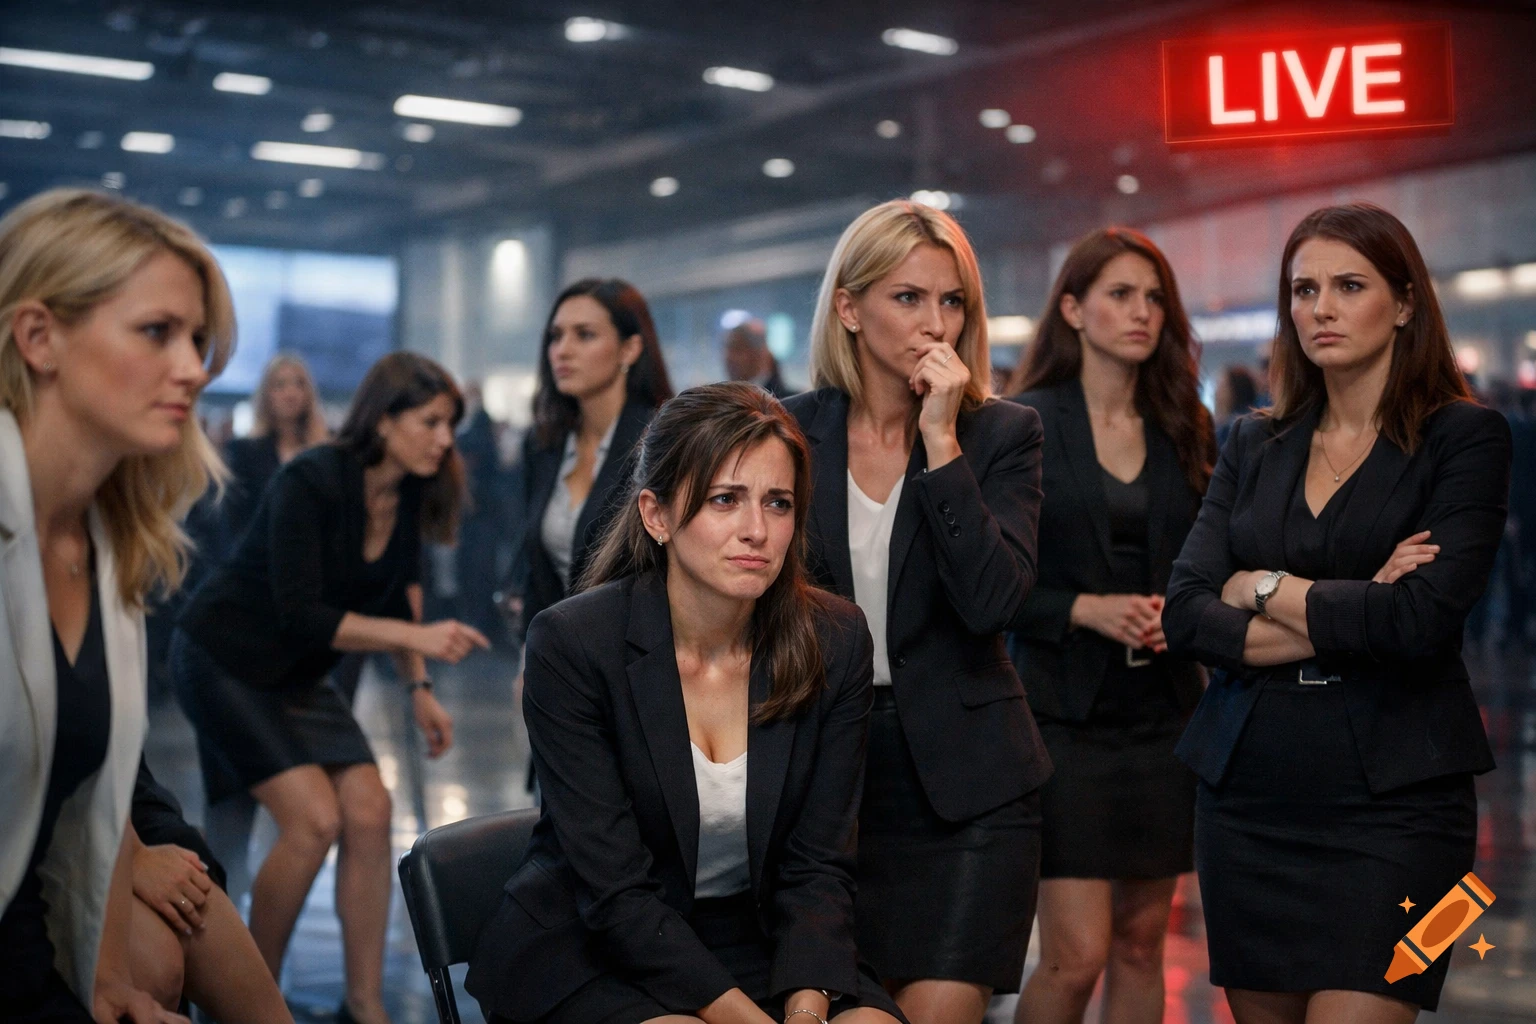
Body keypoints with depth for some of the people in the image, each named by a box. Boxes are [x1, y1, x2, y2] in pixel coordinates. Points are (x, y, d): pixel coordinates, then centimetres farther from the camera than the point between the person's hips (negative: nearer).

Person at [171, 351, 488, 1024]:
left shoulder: (411, 494, -6)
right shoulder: (311, 483, -27)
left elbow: (398, 596, 6)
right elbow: (302, 613, -30)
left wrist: (419, 688, -1)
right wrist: (418, 637, -34)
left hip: (298, 670, 7)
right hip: (224, 659, -7)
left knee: (369, 811, -7)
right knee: (314, 818, -17)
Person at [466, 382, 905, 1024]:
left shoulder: (835, 641, -6)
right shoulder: (570, 644, -17)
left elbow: (817, 867, -5)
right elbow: (617, 891, -19)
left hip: (754, 942, 4)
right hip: (588, 952, -3)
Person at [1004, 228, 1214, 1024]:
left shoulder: (1186, 429, 8)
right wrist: (1084, 609, -19)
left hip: (1163, 712, 5)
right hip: (1065, 710, -4)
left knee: (1140, 943, 11)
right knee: (1077, 956, -8)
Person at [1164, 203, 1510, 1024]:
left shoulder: (1464, 437, -3)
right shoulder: (1255, 446, 10)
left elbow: (1424, 620, -17)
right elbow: (1185, 615, -2)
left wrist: (1265, 588, -5)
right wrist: (1346, 622, -12)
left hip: (1392, 802, -4)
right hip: (1247, 794, 5)